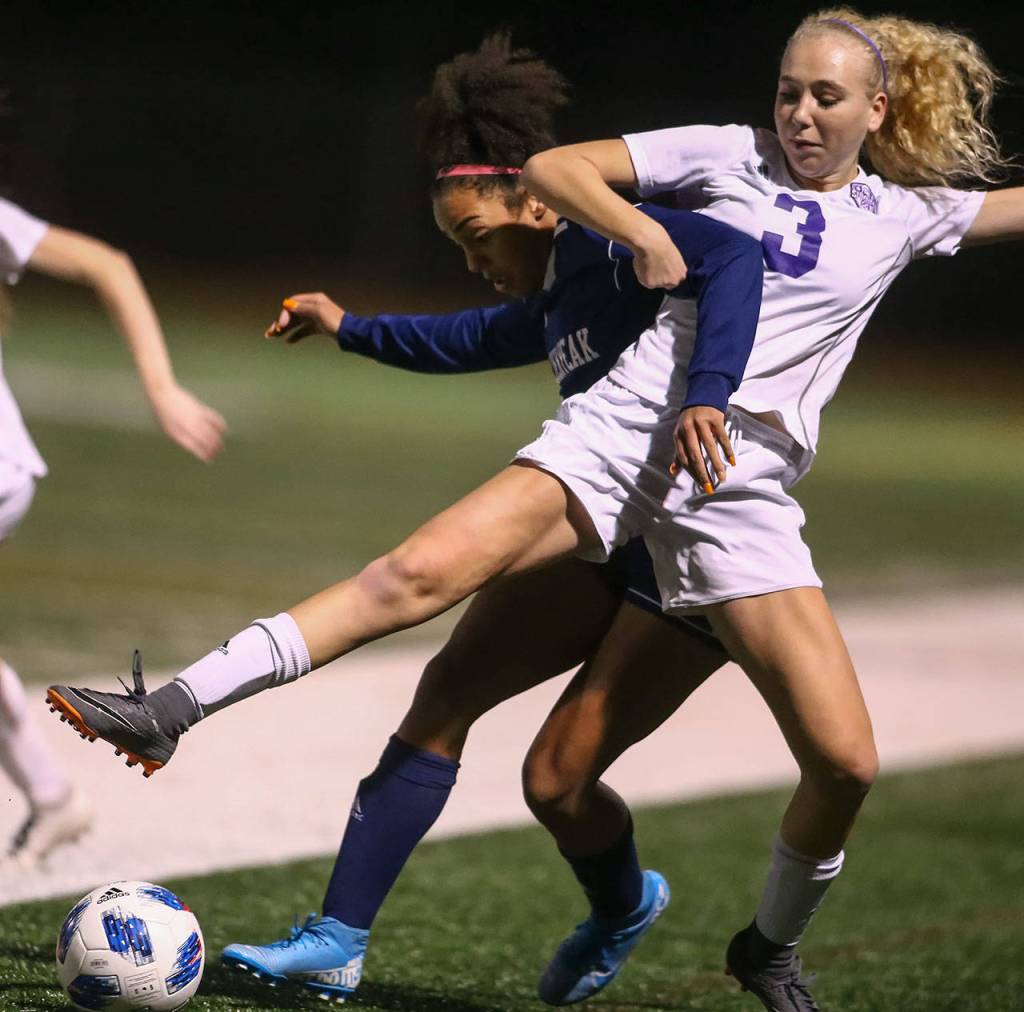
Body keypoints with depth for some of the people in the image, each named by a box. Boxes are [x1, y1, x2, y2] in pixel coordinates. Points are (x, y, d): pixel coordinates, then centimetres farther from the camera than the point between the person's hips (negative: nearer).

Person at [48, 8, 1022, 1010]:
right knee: (419, 571, -21)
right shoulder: (729, 155, 11)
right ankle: (170, 710, -20)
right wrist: (642, 232, -2)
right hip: (621, 428, -1)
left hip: (742, 487, 1)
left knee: (845, 759, -9)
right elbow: (550, 167, 9)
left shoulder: (904, 215, 15)